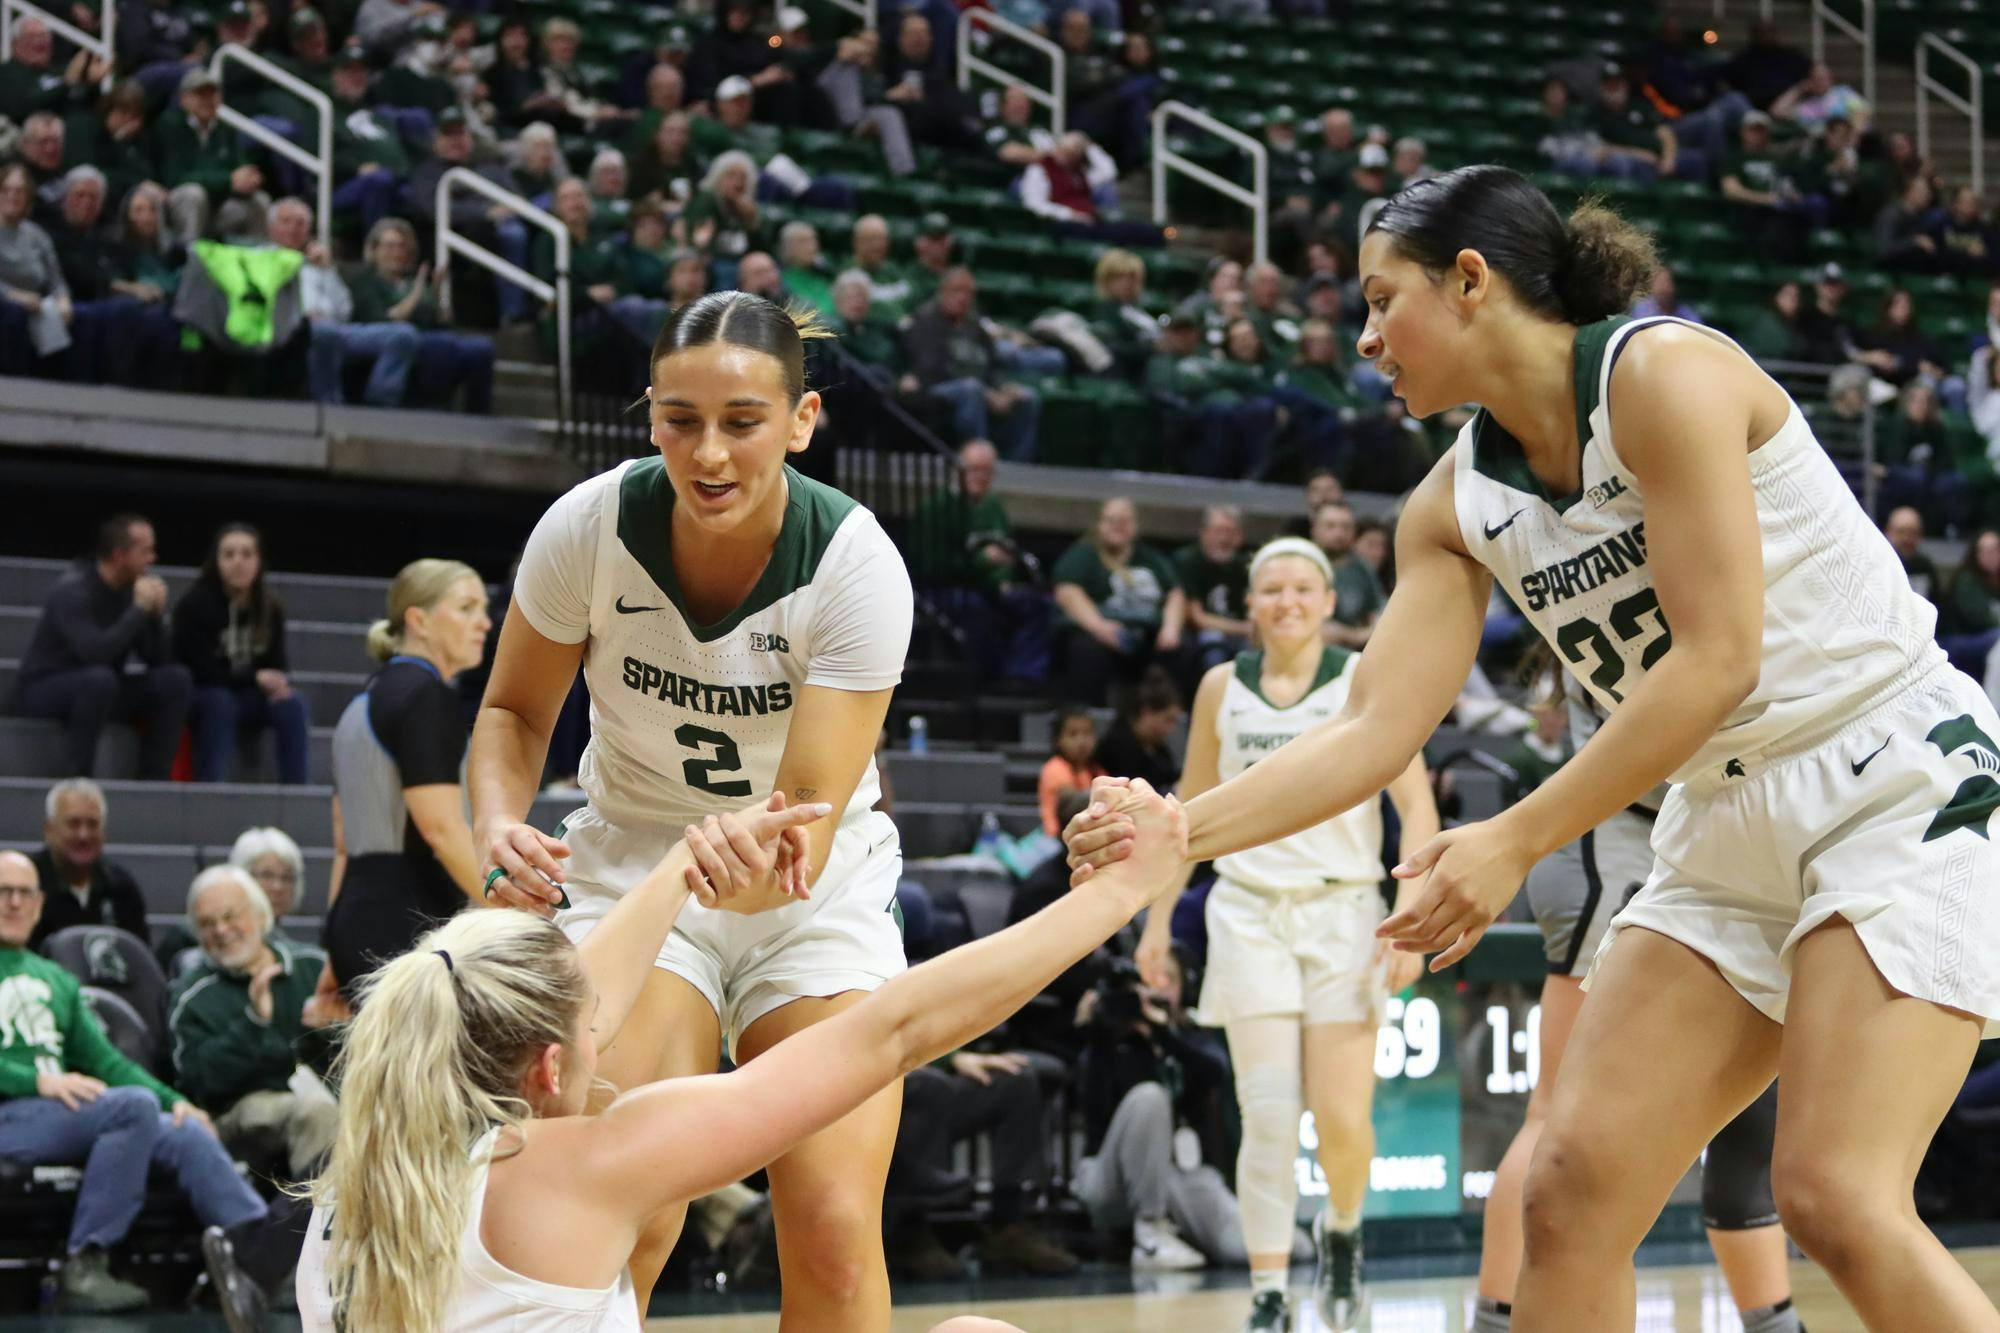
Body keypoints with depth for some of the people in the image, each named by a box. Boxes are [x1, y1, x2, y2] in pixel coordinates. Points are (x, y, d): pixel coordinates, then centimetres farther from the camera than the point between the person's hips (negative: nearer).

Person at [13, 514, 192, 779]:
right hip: (44, 690, -7)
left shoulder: (134, 589, -1)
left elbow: (156, 660, -1)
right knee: (99, 677, -38)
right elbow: (94, 652, -37)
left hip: (101, 689, 7)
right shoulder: (72, 590, -22)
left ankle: (153, 783, -13)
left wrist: (157, 613, -17)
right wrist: (139, 609, -29)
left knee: (176, 678, -12)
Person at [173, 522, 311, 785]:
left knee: (292, 703, -23)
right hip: (200, 698, -4)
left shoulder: (270, 608, 0)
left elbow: (276, 666, 4)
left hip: (250, 698, 4)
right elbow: (201, 671, -17)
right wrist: (256, 678, -20)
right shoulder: (193, 605, -14)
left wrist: (277, 684, -21)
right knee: (219, 702, -37)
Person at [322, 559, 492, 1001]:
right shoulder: (427, 698, -9)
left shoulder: (364, 702, 20)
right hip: (408, 926, -10)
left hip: (358, 916, 10)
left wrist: (340, 956, 23)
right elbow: (442, 827, -19)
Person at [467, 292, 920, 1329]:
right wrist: (501, 823, -22)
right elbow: (515, 710, -1)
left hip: (815, 892, 0)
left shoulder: (856, 564, -22)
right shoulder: (591, 526, -17)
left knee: (834, 1235, -15)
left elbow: (813, 809, -23)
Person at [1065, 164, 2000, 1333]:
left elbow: (1716, 657, -21)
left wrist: (1518, 842, -22)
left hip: (1898, 785, -7)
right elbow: (1376, 732, 1)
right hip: (1726, 830, 8)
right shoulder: (1458, 504, 6)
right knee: (1571, 1192, -2)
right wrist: (1181, 828, -13)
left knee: (1838, 1201, -21)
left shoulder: (1664, 372, -16)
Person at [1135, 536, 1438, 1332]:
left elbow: (1417, 805, -4)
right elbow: (1191, 811, 17)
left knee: (1343, 1119, -5)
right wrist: (1158, 920, 12)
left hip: (1342, 911, -1)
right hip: (1250, 912, 2)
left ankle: (1342, 1233, 26)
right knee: (1268, 1116, -9)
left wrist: (1409, 917, -14)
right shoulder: (1222, 688, 8)